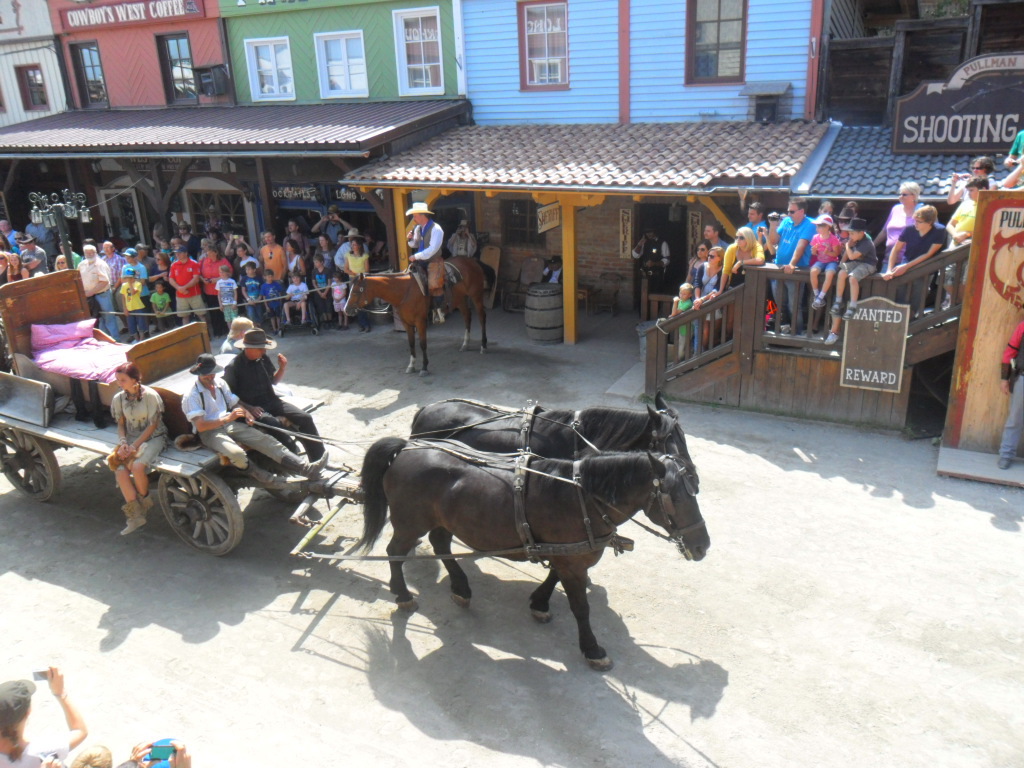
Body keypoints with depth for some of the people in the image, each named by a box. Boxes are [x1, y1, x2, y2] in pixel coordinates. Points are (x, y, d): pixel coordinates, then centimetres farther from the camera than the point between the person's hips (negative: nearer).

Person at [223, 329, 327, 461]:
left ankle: (319, 460, -9)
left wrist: (282, 367, 1)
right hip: (253, 408, -6)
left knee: (305, 418, -11)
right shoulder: (233, 367, -9)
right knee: (274, 424, -35)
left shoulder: (264, 359, 7)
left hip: (272, 401, 6)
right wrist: (248, 408, -19)